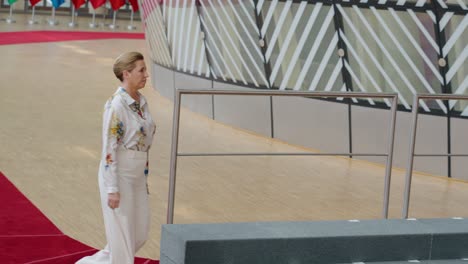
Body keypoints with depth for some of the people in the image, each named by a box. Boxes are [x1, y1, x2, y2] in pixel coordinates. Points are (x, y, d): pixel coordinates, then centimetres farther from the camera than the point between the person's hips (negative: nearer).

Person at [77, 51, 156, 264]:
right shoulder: (116, 105, -19)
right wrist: (112, 189, -20)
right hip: (117, 174, -9)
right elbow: (109, 149, -19)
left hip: (136, 175, 9)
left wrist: (143, 178, 19)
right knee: (121, 235, 0)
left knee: (140, 234, 13)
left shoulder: (141, 102, 8)